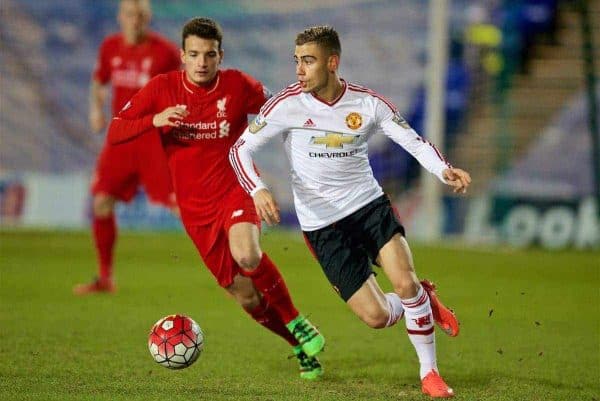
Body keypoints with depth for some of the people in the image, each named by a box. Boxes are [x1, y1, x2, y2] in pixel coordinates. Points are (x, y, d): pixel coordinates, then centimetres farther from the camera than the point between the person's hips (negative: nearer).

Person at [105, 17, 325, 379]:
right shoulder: (163, 88, -5)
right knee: (247, 297, 3)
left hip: (236, 189, -2)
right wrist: (154, 120, -24)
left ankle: (299, 325, -13)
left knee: (247, 255, -34)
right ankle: (302, 347, 26)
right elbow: (114, 133, -8)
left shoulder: (238, 86, -7)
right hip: (196, 208, 2)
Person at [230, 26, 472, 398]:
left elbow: (414, 141, -2)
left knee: (405, 283, -21)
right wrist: (258, 190, -27)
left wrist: (444, 170, -23)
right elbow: (240, 148, -8)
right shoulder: (288, 104, -11)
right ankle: (423, 299, 27)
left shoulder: (368, 103, -6)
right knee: (377, 317, -9)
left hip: (370, 204, 1)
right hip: (323, 225, -1)